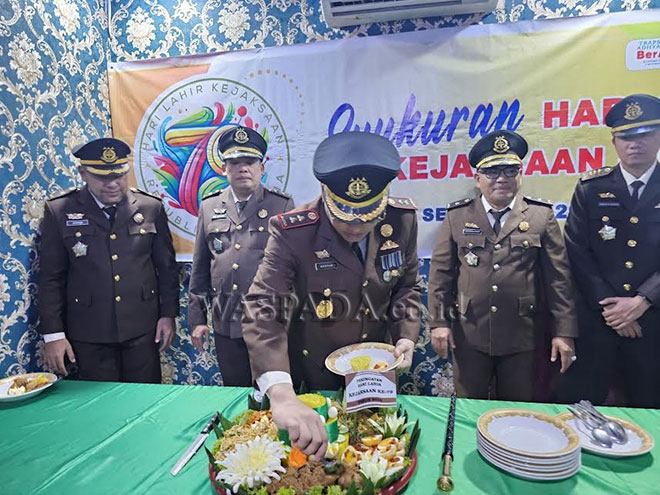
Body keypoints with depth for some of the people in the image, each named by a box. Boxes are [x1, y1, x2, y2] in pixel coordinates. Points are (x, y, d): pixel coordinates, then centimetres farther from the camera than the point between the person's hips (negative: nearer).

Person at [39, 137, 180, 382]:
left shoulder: (151, 208, 0)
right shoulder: (59, 212, -1)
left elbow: (167, 267, 5)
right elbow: (51, 277, 0)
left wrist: (168, 314, 2)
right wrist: (53, 334, -2)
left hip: (142, 328, 1)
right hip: (89, 334, 0)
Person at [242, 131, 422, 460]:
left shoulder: (402, 220, -17)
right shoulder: (293, 233, -30)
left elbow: (407, 286, -1)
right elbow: (263, 310, -38)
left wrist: (406, 335, -16)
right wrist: (281, 395, -52)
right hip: (312, 371, -2)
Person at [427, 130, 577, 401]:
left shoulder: (541, 215, 0)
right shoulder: (457, 216, 0)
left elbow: (558, 277, -1)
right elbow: (440, 273, 1)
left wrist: (564, 332, -3)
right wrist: (438, 323, -3)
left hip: (522, 337, 0)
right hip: (468, 336, 1)